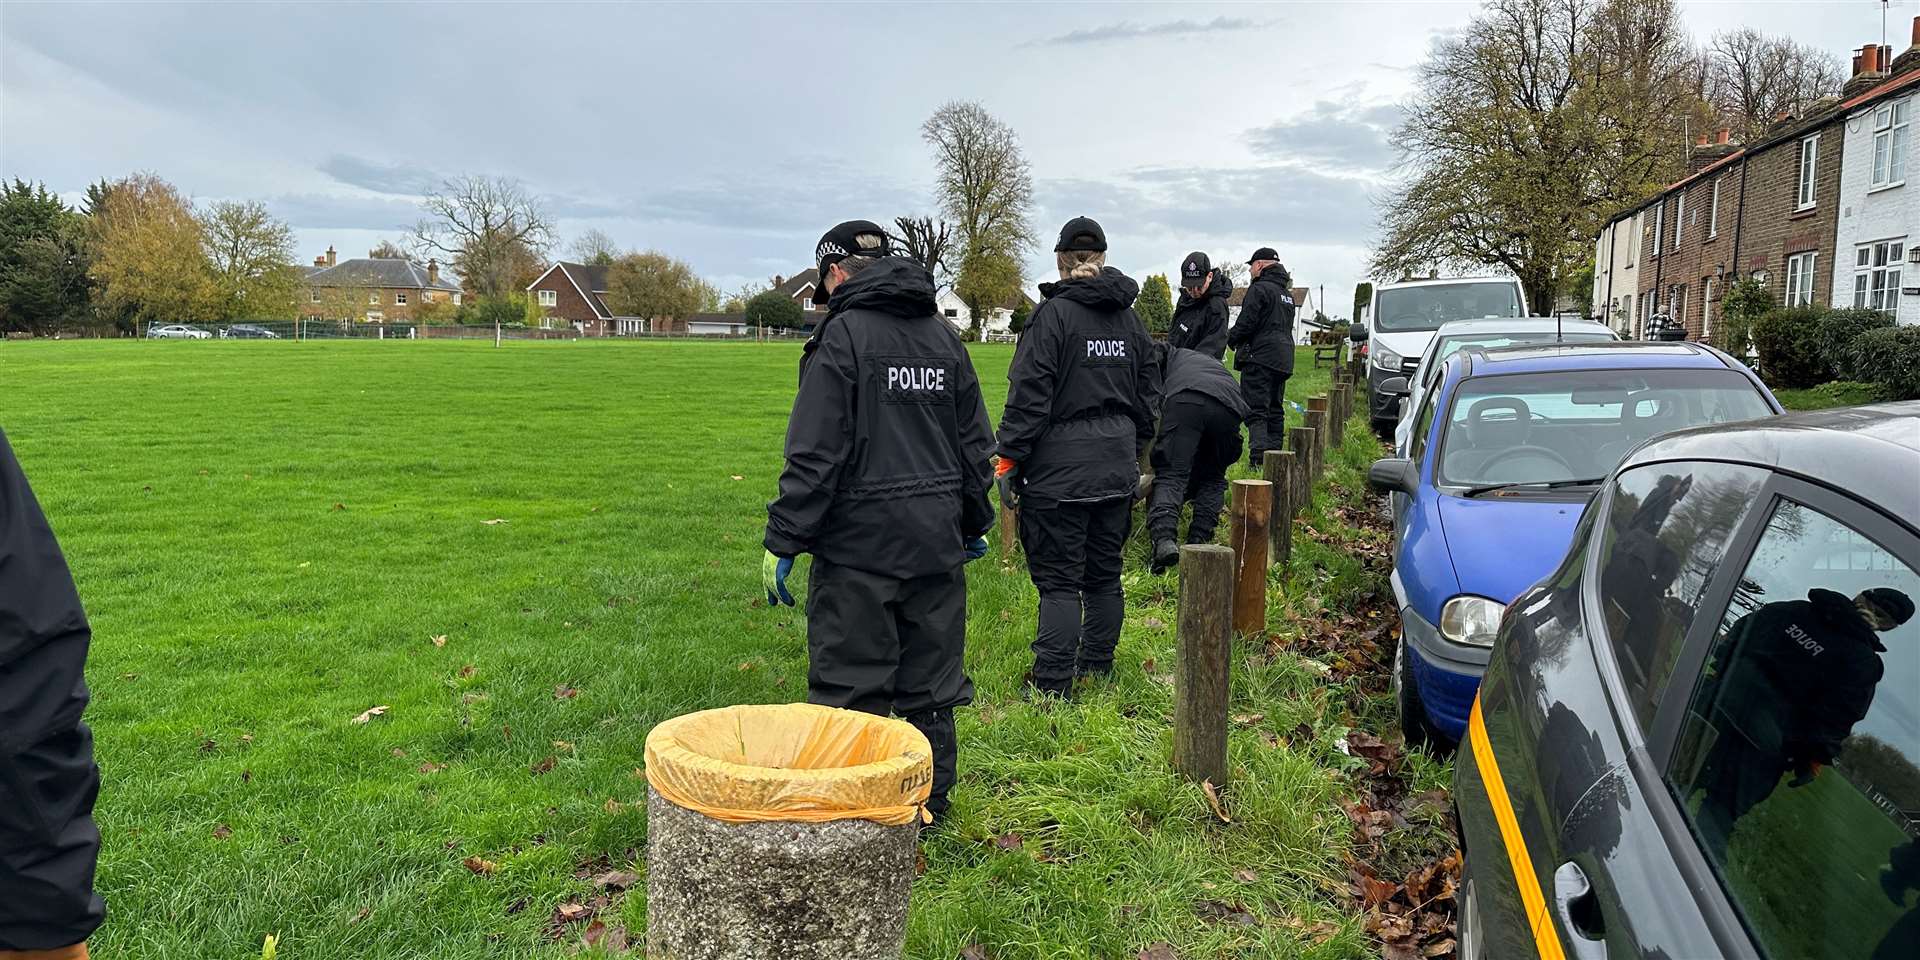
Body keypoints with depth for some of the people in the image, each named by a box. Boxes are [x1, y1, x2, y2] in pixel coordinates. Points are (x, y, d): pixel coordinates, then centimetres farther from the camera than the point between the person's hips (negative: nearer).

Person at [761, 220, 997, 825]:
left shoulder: (842, 336, -8)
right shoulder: (944, 338, 12)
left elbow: (815, 454, -14)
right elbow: (976, 444, 17)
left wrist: (784, 542, -10)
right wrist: (975, 521, 27)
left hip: (860, 542, -6)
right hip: (937, 541, 7)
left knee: (851, 688, 2)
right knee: (931, 684, 14)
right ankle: (931, 805, 24)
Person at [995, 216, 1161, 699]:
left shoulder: (1053, 313, -10)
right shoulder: (1129, 318, 11)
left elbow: (1029, 394, -15)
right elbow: (1149, 393, 18)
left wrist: (1008, 459, -11)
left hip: (1060, 468, -6)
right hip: (1117, 468, 6)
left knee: (1059, 580, -4)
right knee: (1105, 575, 15)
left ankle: (1052, 685, -2)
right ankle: (1097, 669, 26)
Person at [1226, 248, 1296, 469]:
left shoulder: (1259, 289, -9)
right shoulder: (1287, 293, 20)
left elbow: (1246, 323, -15)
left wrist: (1231, 338, 5)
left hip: (1260, 357, -9)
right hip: (1283, 360, 9)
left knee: (1256, 409, -11)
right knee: (1275, 410, 14)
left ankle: (1258, 457, -20)